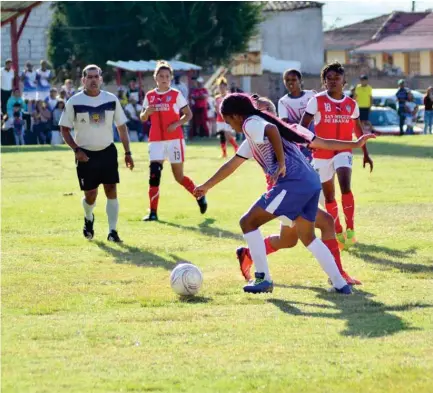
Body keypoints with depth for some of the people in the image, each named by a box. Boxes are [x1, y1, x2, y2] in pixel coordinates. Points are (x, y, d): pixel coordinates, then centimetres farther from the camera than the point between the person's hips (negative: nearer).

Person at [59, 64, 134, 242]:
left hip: (108, 151, 2)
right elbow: (64, 129, -1)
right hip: (86, 154, -1)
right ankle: (88, 219, 35)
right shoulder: (74, 102, -7)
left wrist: (127, 152, 3)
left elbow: (122, 127, 7)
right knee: (90, 195, 3)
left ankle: (112, 231, -3)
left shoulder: (111, 99, 0)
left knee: (111, 190, -7)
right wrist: (76, 150, -14)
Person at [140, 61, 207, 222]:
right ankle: (153, 212, -5)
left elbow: (188, 114, -1)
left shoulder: (176, 95, -1)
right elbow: (143, 118, 12)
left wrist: (177, 124, -17)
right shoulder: (149, 96, 7)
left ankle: (200, 196, 28)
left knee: (179, 177, 2)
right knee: (154, 175, -10)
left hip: (174, 139, -2)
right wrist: (146, 113, -10)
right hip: (156, 141, 2)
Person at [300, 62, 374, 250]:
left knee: (345, 186, -23)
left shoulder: (351, 104, 3)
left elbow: (358, 129, 16)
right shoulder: (316, 101, -7)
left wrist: (366, 153, 18)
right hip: (322, 154, 0)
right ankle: (338, 233, 24)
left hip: (343, 152, 0)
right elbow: (303, 127, -9)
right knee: (329, 195, 9)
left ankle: (350, 230, -17)